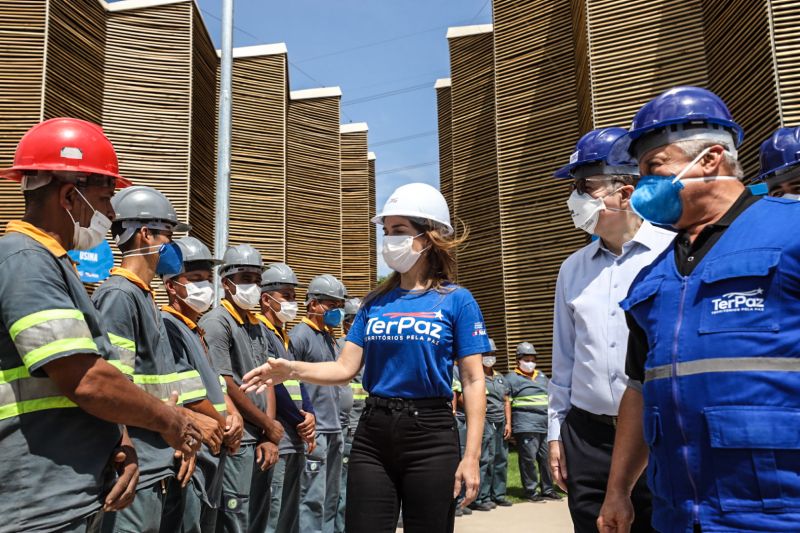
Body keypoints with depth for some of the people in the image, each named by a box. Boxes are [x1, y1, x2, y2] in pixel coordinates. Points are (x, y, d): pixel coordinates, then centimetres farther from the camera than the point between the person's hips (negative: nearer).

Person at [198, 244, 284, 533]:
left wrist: (269, 438, 0)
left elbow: (267, 381, 11)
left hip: (260, 442, 8)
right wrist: (270, 426, -7)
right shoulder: (216, 322, -10)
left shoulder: (258, 326, 14)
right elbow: (224, 387, -15)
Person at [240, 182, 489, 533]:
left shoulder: (456, 301, -3)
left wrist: (471, 455, -12)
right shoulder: (375, 303, 9)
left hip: (430, 435, -3)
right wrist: (291, 369, -13)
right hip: (372, 434, 4)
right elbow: (345, 368, 4)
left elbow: (473, 382, -6)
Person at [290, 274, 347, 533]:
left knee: (331, 498, 15)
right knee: (313, 498, -6)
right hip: (313, 431, -9)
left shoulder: (328, 336, 16)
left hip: (334, 429, 9)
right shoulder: (299, 335, -10)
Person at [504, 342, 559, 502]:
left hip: (546, 424, 6)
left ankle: (547, 489, 18)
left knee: (547, 458, 8)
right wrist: (509, 426, -8)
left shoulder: (542, 377, 22)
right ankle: (531, 491, 5)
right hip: (526, 427, -6)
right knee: (529, 458, -4)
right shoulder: (511, 378, 2)